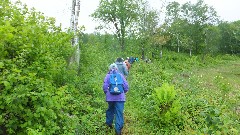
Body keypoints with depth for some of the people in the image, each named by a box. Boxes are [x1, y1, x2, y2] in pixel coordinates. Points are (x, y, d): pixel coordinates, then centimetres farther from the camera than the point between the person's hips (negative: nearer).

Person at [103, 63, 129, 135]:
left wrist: (107, 93, 11)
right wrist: (123, 92, 15)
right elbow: (126, 85, -1)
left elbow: (105, 86, -7)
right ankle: (118, 129, -1)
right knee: (119, 113, 1)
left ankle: (109, 123, 38)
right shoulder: (120, 75, 2)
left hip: (110, 97, 1)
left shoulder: (108, 76, 0)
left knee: (110, 109, 24)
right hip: (120, 97, -1)